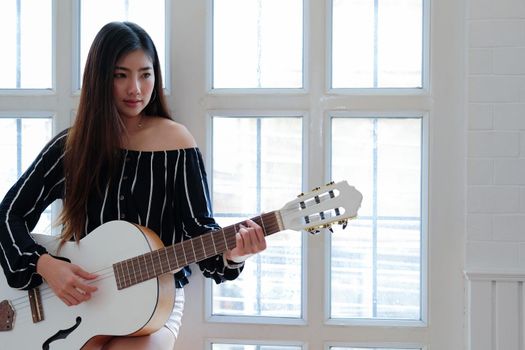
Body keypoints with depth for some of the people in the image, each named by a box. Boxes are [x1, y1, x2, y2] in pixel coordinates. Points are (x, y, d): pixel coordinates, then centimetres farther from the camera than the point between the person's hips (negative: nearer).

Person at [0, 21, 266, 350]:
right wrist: (46, 266, -15)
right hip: (80, 300, 1)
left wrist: (230, 252, -28)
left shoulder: (176, 143, -3)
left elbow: (199, 227, -5)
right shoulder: (71, 146, 1)